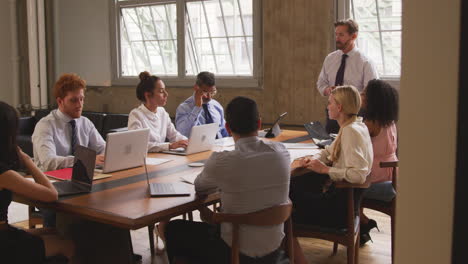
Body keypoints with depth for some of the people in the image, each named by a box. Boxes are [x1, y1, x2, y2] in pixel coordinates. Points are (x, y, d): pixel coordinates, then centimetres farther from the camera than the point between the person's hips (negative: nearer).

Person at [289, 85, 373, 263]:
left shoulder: (351, 131, -21)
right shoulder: (356, 125, 8)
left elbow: (358, 174, -30)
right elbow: (330, 151, 19)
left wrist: (325, 169, -21)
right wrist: (314, 159, 0)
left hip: (341, 204, -10)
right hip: (342, 193, 10)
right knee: (290, 186, 14)